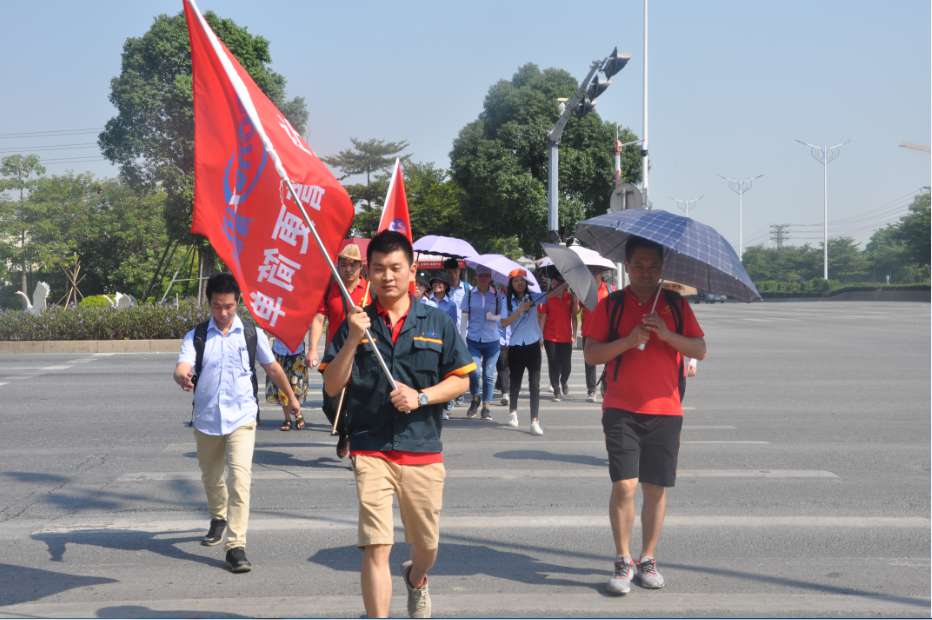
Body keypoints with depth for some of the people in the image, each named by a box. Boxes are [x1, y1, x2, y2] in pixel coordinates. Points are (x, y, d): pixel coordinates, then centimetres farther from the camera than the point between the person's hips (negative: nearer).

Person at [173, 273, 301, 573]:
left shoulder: (252, 334, 1)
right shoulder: (196, 336, 0)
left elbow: (272, 367, 15)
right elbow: (182, 366, -17)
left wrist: (291, 397, 24)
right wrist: (183, 377, -41)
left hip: (241, 417, -2)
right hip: (207, 418, 2)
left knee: (240, 478, -17)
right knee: (211, 477, 20)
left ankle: (236, 547, -15)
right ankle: (219, 518, 50)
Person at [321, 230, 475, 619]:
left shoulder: (438, 323, 4)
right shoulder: (355, 324, 3)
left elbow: (460, 380, 5)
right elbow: (332, 387, 0)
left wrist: (421, 397, -11)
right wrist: (352, 341, -14)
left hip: (424, 450, 2)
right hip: (371, 450, -1)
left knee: (427, 546, 17)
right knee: (376, 546, -12)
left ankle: (416, 580, 50)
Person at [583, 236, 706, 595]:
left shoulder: (676, 304, 9)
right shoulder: (611, 305, 4)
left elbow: (700, 350, 3)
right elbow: (591, 354, -1)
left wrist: (668, 335, -14)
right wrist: (629, 340, -16)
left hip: (665, 410, 2)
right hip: (621, 409, -2)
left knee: (656, 489, 6)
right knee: (624, 485, -10)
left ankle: (647, 560, 19)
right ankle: (623, 562, 3)